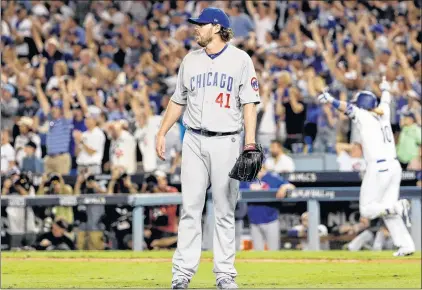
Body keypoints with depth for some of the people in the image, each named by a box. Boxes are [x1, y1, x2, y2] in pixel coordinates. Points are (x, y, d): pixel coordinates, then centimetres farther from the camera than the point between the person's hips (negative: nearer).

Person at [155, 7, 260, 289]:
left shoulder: (240, 60, 0)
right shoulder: (191, 60, 11)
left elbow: (249, 103, -4)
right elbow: (178, 101, 19)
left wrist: (250, 143, -12)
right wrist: (162, 133, 11)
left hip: (226, 141, -3)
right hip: (194, 140, 3)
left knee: (225, 210, 0)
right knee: (190, 208, 0)